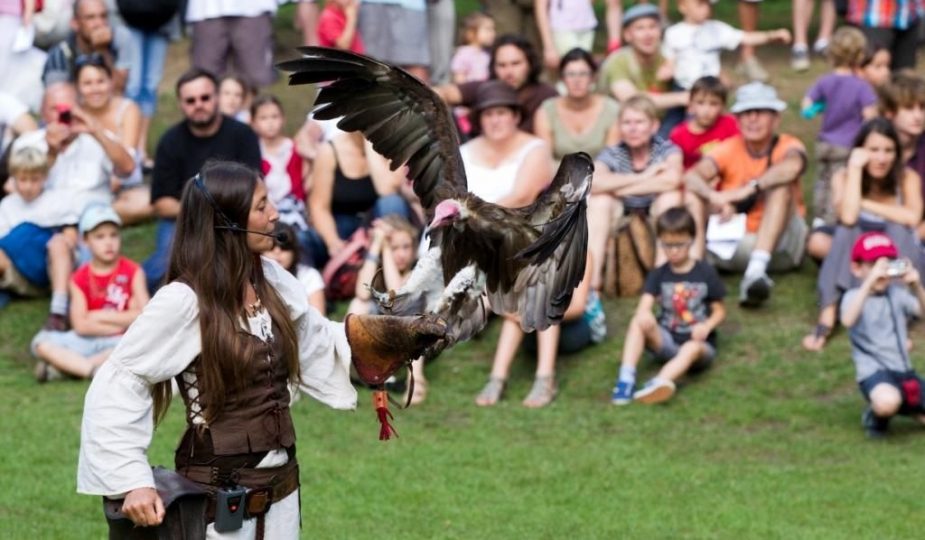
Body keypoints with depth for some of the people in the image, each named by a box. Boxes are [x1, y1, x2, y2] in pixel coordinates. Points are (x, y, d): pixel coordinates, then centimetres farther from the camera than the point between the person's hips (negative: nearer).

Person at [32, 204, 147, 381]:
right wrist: (123, 322, -9)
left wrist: (100, 316, -8)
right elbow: (80, 325, -7)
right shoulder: (80, 278, 3)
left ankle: (69, 367, -28)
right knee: (42, 342, -22)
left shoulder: (132, 272, 2)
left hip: (120, 342, -1)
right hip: (87, 341, 1)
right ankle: (94, 370, -32)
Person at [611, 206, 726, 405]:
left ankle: (659, 383, -66)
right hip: (666, 340, 3)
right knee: (639, 322, -25)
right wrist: (644, 314, -34)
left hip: (697, 342, -3)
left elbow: (719, 311, 4)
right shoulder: (658, 275, 6)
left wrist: (707, 326, -19)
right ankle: (626, 377, -39)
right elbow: (645, 306, -8)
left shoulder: (706, 273, 1)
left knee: (693, 349, -38)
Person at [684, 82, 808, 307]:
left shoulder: (787, 146, -4)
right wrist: (714, 197, -38)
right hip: (734, 245, 2)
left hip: (778, 243, -2)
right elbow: (691, 176, -16)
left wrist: (747, 189, -41)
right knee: (692, 195, -13)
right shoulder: (729, 149, 2)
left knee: (781, 186, -26)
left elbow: (792, 166, -32)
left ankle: (757, 271, -43)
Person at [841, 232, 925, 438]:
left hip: (903, 370, 6)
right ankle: (876, 417, -1)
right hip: (873, 372, -6)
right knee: (887, 401, -39)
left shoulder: (897, 293, 11)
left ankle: (904, 409, 23)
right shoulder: (854, 296, -3)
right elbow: (848, 320, -27)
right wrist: (869, 282, -33)